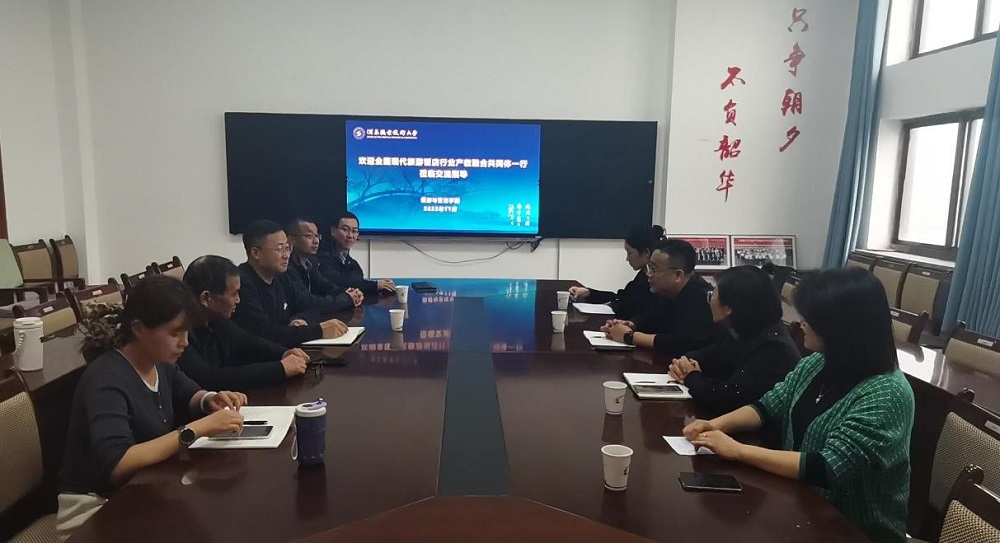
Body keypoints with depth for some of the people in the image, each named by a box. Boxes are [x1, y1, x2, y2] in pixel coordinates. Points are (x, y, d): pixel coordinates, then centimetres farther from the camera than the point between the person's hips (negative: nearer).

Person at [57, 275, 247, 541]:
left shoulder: (160, 362, -2)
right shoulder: (106, 381, -25)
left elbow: (190, 394, 17)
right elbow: (116, 464, -36)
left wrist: (210, 400, -6)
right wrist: (197, 428, -36)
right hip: (96, 505, -7)